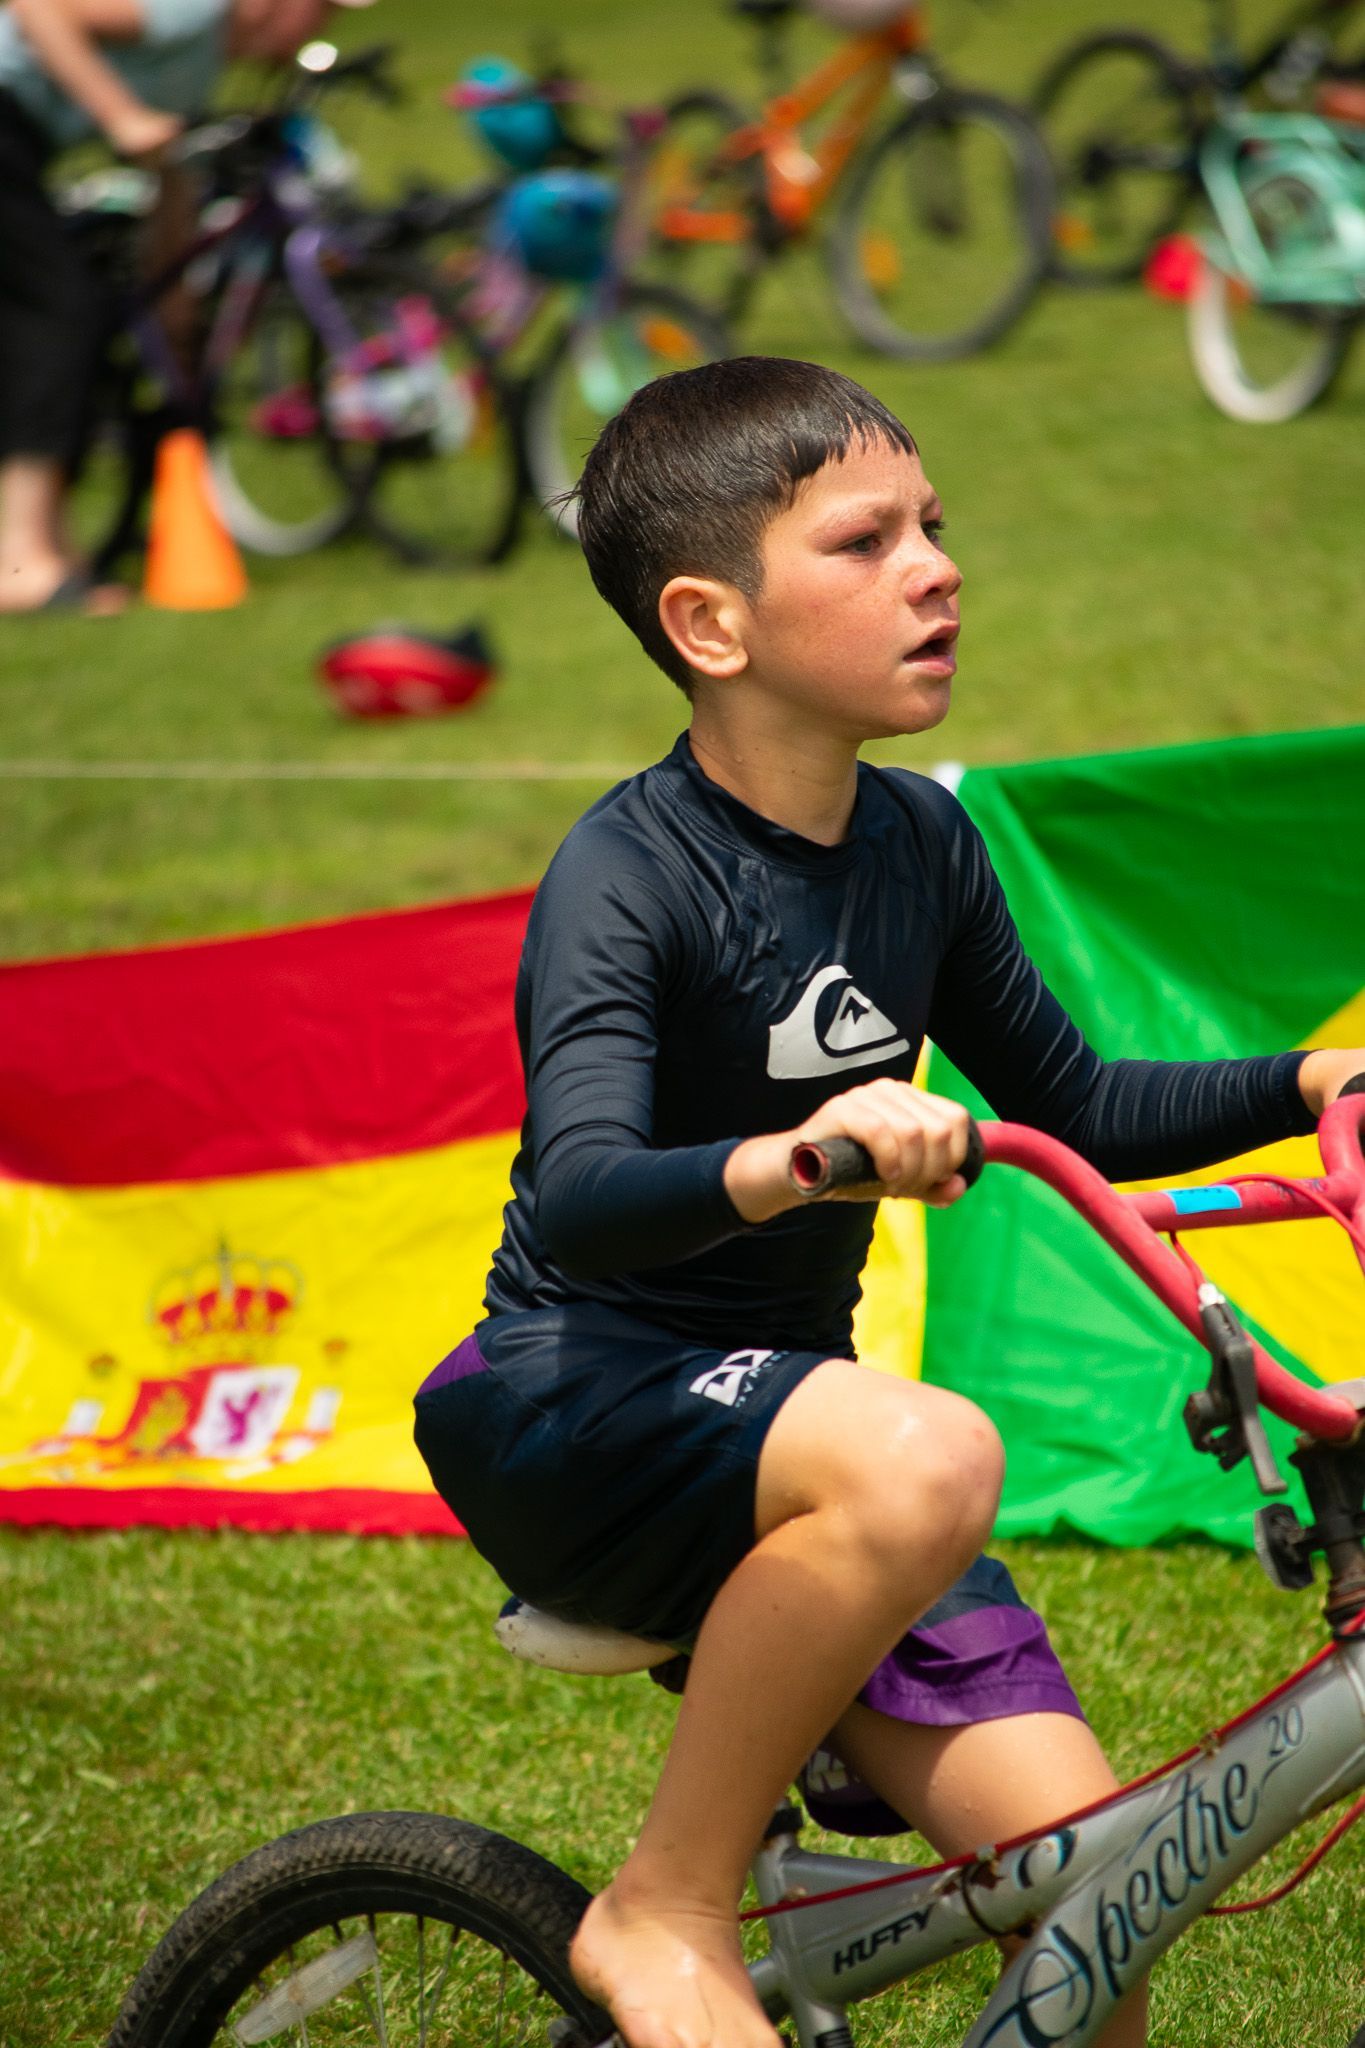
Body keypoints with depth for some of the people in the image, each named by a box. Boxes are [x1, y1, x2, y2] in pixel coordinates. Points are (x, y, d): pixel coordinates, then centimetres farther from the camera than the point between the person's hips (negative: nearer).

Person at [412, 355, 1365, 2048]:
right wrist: (776, 1164, -53)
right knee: (926, 1456, -37)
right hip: (577, 1413, -6)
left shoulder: (922, 843, 4)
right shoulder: (627, 876, -17)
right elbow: (578, 1200, -33)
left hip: (782, 1411, 6)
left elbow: (1072, 1109, 17)